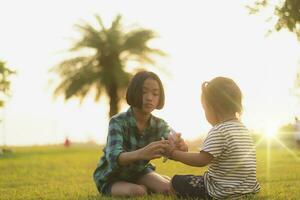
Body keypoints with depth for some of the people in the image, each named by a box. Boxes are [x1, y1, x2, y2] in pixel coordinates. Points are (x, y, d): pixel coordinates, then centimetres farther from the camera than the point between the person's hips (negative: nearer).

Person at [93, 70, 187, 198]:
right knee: (138, 192, -31)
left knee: (168, 188, -19)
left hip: (139, 173, 4)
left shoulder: (160, 125, -12)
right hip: (111, 178, -4)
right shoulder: (118, 122, -27)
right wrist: (140, 154, -65)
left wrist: (180, 147, -53)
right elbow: (114, 158, -43)